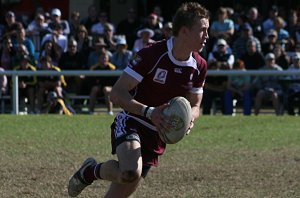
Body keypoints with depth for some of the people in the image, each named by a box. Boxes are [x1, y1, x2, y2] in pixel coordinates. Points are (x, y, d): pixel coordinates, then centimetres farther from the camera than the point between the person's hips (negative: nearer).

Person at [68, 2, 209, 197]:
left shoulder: (199, 66, 0)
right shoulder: (151, 55, -19)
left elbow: (195, 105, 12)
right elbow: (117, 93, -18)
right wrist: (149, 112, -32)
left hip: (157, 136, 6)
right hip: (131, 123, -6)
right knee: (130, 172, -34)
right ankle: (93, 170, -2)